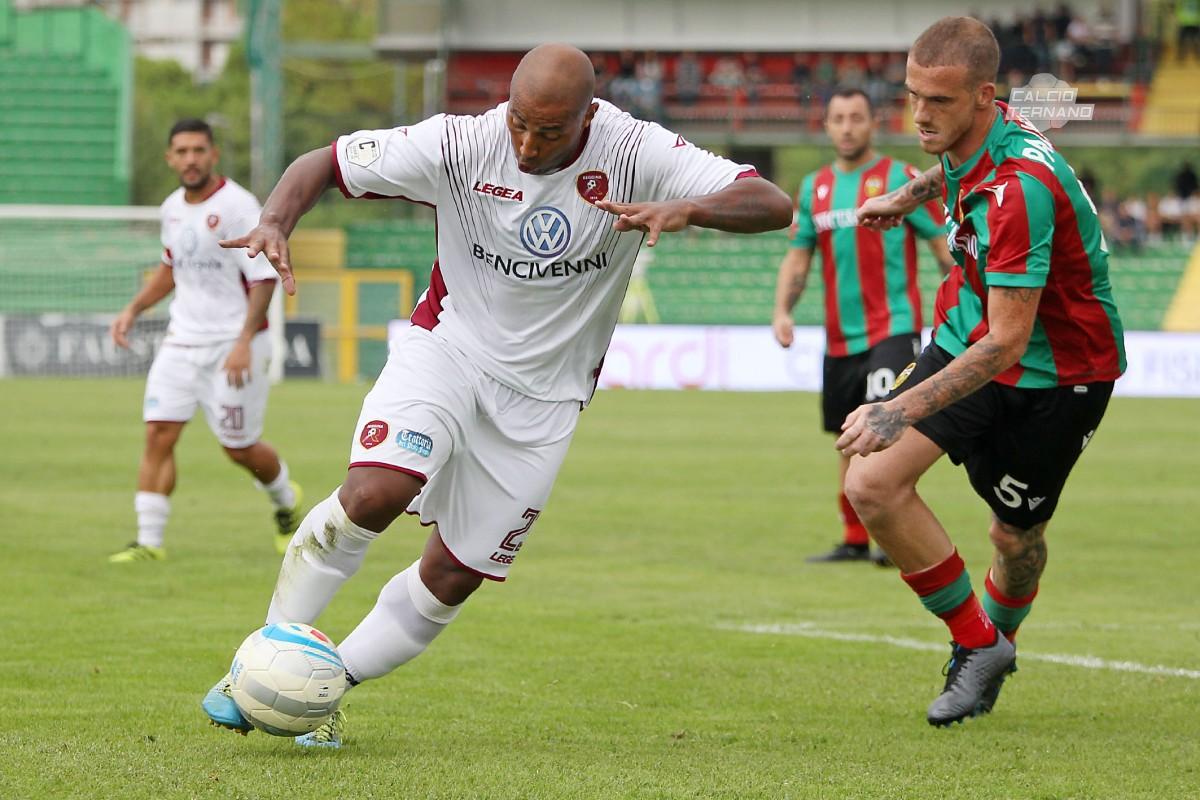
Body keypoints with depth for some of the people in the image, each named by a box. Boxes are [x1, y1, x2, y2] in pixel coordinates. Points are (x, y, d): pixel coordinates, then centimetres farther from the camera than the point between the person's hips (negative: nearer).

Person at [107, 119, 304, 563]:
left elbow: (265, 277, -16)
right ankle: (149, 542, -6)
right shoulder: (173, 208, 8)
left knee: (239, 448, 3)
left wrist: (244, 343, -23)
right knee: (158, 434, -8)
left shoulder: (237, 206, -14)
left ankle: (286, 502, 34)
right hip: (181, 341, 6)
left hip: (233, 346, -6)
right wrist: (134, 309, 15)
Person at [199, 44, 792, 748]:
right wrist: (275, 224, -27)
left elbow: (774, 205, -23)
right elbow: (322, 165, -6)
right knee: (375, 493, -27)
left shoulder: (637, 155, -17)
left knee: (453, 577, 0)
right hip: (448, 346, -1)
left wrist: (687, 208, -42)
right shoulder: (460, 146, -16)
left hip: (545, 394, 2)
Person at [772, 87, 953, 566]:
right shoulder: (814, 187, 11)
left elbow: (945, 247, -3)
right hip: (840, 337, 6)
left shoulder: (900, 179, -4)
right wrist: (782, 310, 2)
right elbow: (797, 257, 17)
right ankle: (854, 540, 21)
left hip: (893, 328, -6)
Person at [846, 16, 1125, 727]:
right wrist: (911, 195, 30)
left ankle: (995, 639, 40)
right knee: (872, 485, -11)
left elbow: (1007, 343, -36)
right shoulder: (970, 139, -10)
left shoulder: (1019, 188, -35)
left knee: (1016, 536, 7)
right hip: (969, 338, 7)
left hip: (1056, 374, -7)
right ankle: (978, 643, 4)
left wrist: (903, 411, -41)